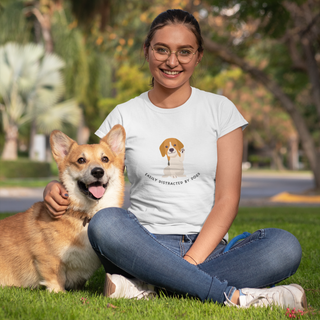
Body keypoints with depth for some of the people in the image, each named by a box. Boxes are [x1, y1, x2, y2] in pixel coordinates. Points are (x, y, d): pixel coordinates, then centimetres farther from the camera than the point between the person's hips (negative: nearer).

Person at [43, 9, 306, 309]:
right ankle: (235, 296, -33)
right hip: (145, 246, 0)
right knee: (104, 223, -34)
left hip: (208, 248, 0)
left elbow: (227, 199, 1)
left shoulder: (220, 109, 8)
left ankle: (144, 285, -30)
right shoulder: (124, 116, 11)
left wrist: (192, 259, -13)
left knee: (285, 246, -29)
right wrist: (56, 189, -12)